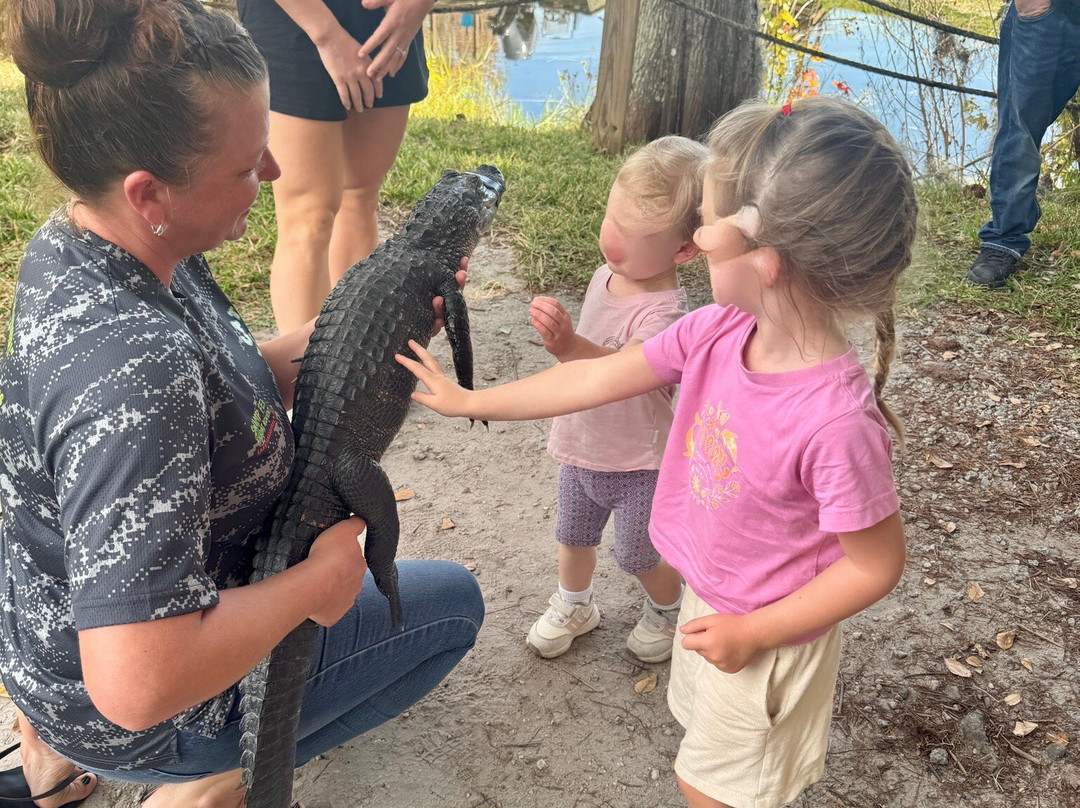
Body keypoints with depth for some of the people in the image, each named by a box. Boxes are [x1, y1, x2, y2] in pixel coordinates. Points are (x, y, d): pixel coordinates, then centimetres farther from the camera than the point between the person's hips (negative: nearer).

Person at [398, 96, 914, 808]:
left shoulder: (836, 420, -36)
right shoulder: (718, 332, -16)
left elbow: (877, 564, -24)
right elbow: (597, 380, -7)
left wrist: (755, 633, -19)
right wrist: (468, 401, 0)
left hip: (765, 637, -6)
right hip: (708, 596, 7)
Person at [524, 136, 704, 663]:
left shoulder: (663, 312, -31)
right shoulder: (608, 275, -6)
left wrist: (570, 345, -67)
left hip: (637, 463, -7)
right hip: (582, 447, 7)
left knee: (638, 554, 14)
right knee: (573, 536, 23)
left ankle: (667, 609, 45)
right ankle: (573, 607, 50)